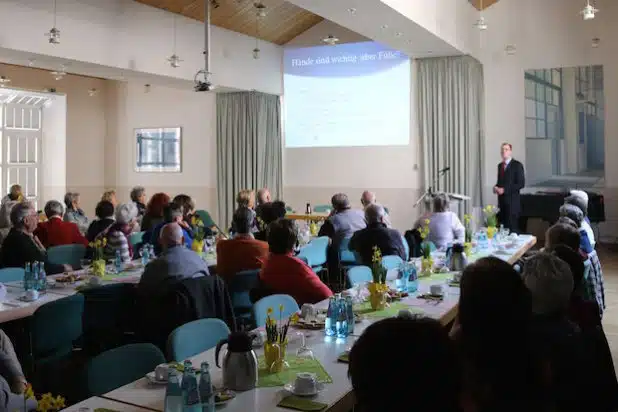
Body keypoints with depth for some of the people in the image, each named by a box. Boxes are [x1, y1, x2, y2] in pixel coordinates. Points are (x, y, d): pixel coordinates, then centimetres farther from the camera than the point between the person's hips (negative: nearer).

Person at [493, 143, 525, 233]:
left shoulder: (517, 165, -5)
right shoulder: (500, 165, 15)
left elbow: (521, 184, -11)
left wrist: (504, 189, -16)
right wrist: (496, 187, 1)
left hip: (512, 201, -6)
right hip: (501, 201, 6)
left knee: (512, 228, -6)